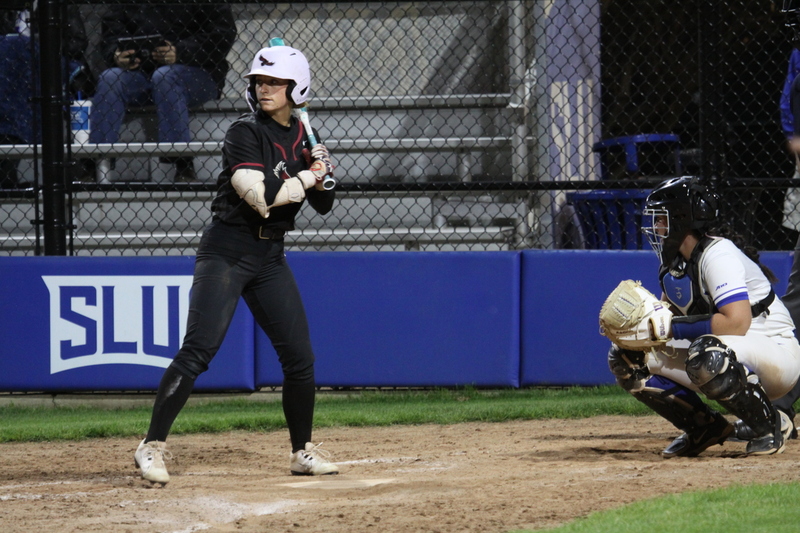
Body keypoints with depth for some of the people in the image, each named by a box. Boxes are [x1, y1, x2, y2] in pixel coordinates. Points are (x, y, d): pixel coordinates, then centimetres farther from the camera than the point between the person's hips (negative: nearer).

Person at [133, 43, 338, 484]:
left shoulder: (302, 138, 10)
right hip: (227, 251, -7)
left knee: (299, 355, 5)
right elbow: (262, 197, -24)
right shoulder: (244, 133, -11)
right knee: (197, 350, -15)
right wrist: (308, 176, -12)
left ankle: (302, 451, 19)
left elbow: (322, 206, 15)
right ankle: (152, 445, -12)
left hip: (271, 257, 7)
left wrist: (323, 174, -5)